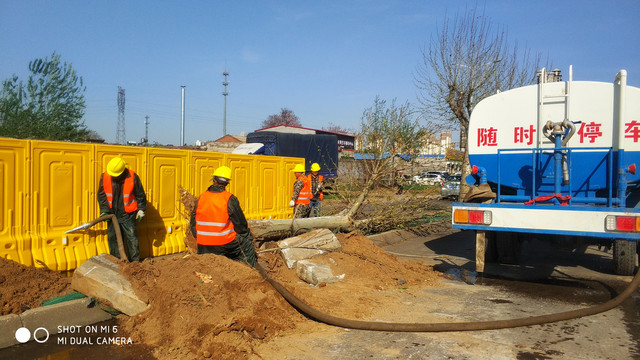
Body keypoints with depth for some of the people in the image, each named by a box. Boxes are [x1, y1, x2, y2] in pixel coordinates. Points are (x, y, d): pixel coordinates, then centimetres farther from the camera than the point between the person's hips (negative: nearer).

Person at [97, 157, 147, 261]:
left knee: (132, 238, 1)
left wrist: (141, 209, -3)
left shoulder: (132, 177, -12)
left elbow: (140, 195, -1)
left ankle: (135, 262, 12)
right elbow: (101, 195, 2)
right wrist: (104, 210, -4)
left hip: (127, 214, -3)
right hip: (112, 214, 3)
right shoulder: (105, 177, -5)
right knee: (113, 238, 9)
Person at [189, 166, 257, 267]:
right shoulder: (230, 199, -12)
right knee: (247, 243, 19)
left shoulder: (201, 198, -1)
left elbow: (193, 224, 7)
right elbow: (240, 224, -5)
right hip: (225, 244, -3)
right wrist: (248, 236, 12)